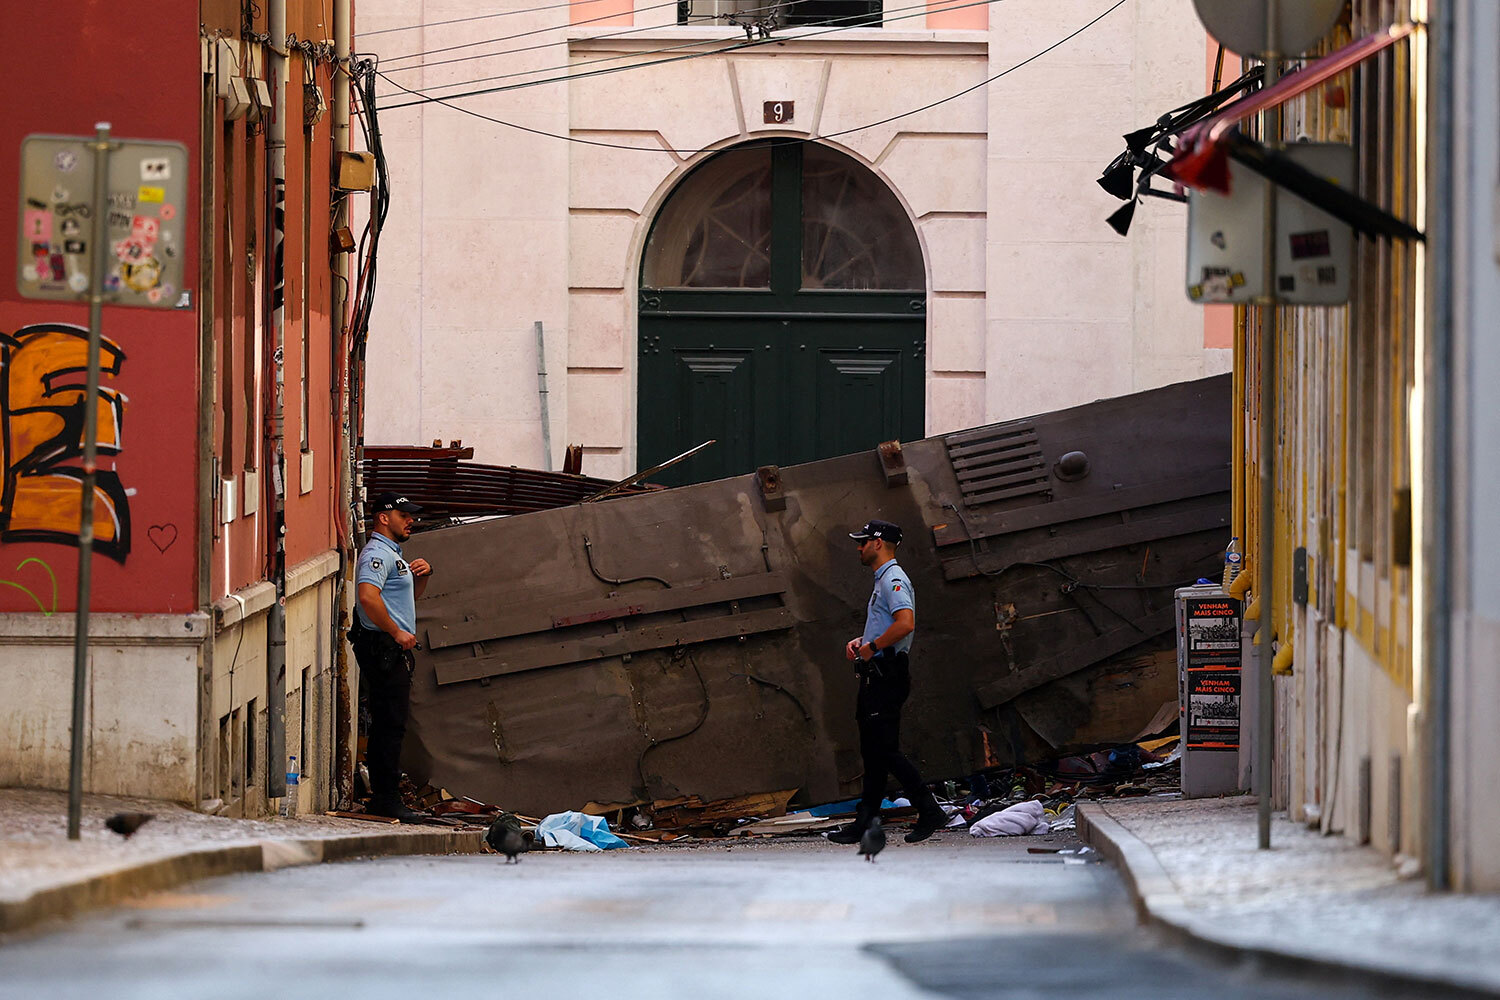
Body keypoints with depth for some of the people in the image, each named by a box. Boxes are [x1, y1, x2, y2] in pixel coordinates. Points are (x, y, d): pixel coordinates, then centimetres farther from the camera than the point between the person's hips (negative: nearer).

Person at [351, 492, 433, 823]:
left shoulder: (392, 554, 22)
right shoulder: (376, 553, -12)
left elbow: (410, 595, 35)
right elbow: (369, 596, -27)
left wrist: (421, 575, 13)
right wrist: (397, 632, -23)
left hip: (395, 650, 11)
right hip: (383, 647, -11)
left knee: (388, 726, 11)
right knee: (390, 725, -12)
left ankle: (382, 798, 15)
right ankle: (387, 799, -13)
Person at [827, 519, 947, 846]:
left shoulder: (894, 580, -13)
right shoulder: (883, 581, 21)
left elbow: (905, 623, -29)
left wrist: (873, 647, -20)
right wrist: (860, 642, 14)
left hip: (887, 675, -11)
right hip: (875, 678, 11)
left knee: (886, 750, -13)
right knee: (873, 752, 11)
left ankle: (929, 811, -11)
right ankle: (865, 824, 13)